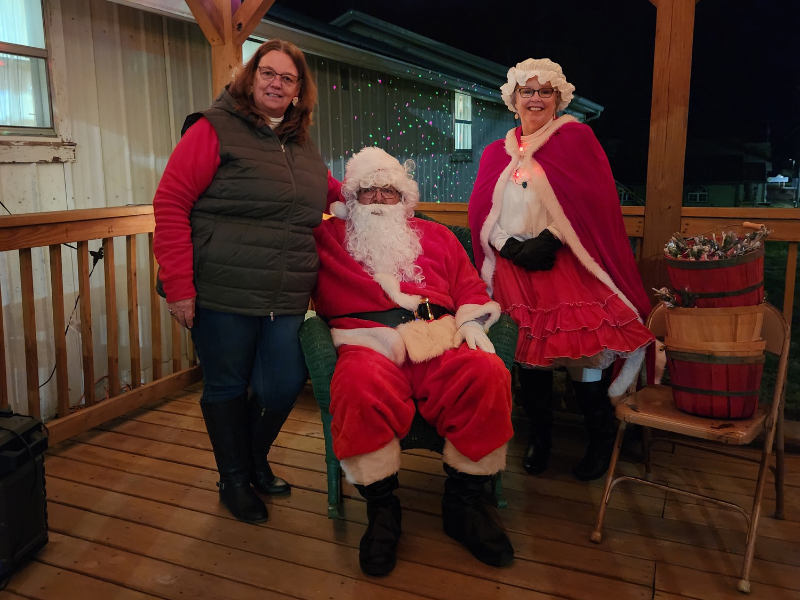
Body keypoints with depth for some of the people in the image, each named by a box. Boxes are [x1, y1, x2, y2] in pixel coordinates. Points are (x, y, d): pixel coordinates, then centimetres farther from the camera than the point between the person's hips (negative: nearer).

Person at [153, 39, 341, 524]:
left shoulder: (303, 145, 15)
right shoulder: (216, 129, -4)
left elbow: (328, 191, 35)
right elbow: (171, 203, -10)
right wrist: (178, 285, -16)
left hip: (287, 300, 5)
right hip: (223, 295, -5)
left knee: (284, 386, 6)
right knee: (227, 387, 9)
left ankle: (256, 461, 37)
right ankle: (234, 480, 32)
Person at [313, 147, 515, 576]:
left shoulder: (436, 236, 29)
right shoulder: (327, 237, 23)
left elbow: (471, 288, 23)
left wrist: (471, 322, 4)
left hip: (440, 342, 2)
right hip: (368, 344, -2)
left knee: (489, 374, -29)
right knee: (360, 385, -38)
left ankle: (462, 504, -12)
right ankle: (381, 508, -17)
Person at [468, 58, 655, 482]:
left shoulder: (575, 138, 8)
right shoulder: (496, 154, 17)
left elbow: (593, 201, -5)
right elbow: (482, 213, 7)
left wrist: (549, 239, -16)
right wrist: (514, 248, -10)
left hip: (568, 262, -3)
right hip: (515, 265, 3)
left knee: (579, 345, -13)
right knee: (529, 349, -2)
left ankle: (600, 439, 6)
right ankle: (539, 438, 16)